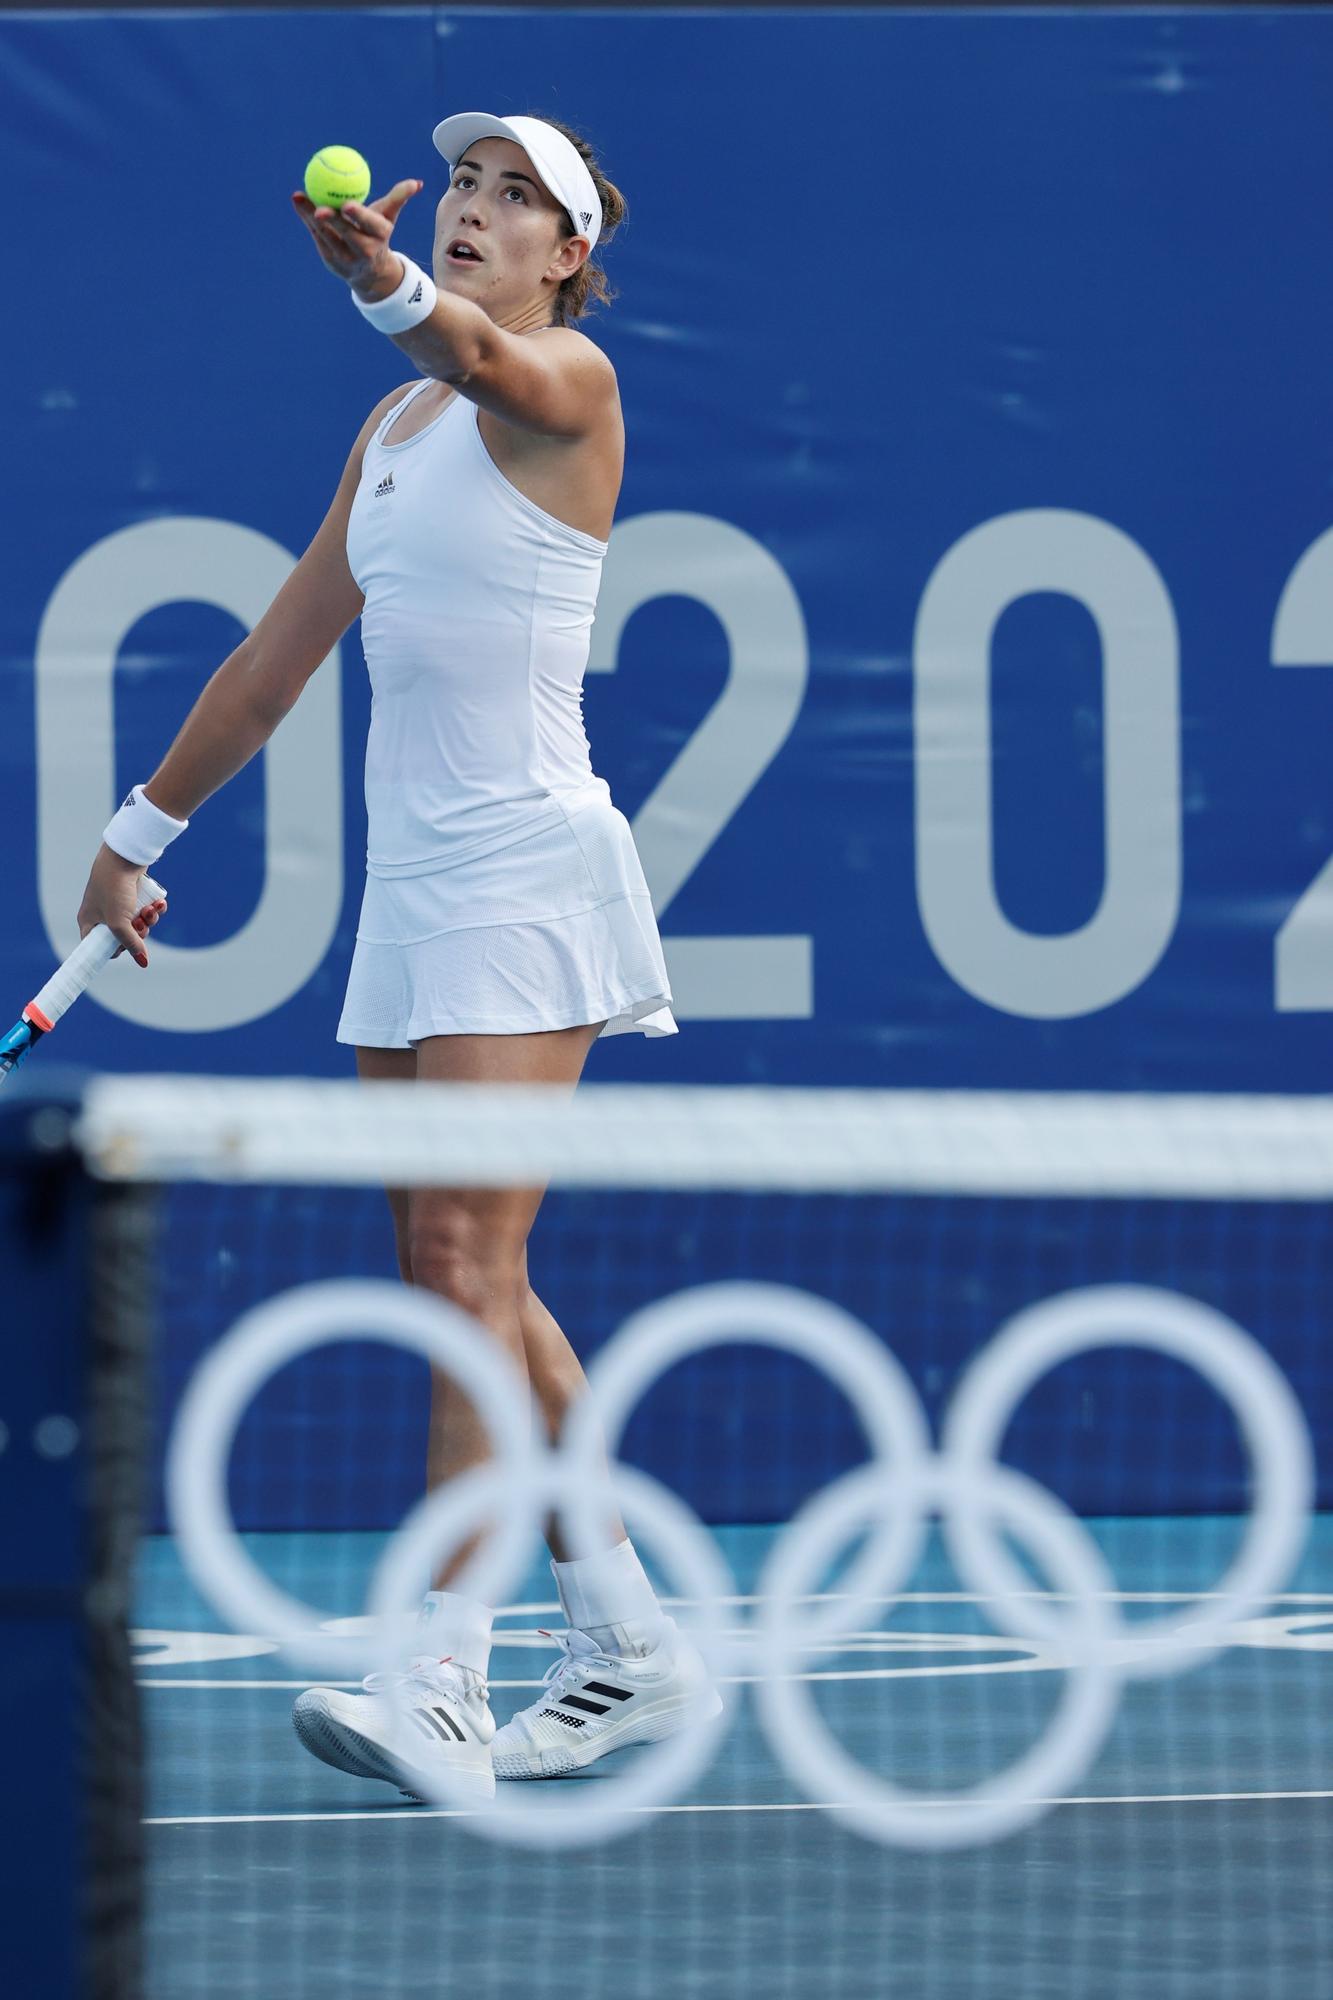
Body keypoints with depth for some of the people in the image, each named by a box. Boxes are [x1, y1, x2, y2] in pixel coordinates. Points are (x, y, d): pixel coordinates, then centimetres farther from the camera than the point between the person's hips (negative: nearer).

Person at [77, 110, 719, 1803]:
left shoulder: (566, 381, -6)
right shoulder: (394, 430, 17)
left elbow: (474, 352, -31)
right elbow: (278, 655, 24)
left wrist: (384, 283, -53)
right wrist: (142, 831, 27)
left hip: (527, 871, -8)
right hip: (410, 881, 8)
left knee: (467, 1263, -15)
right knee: (452, 1277, 8)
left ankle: (444, 1696, -20)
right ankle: (629, 1650, 17)